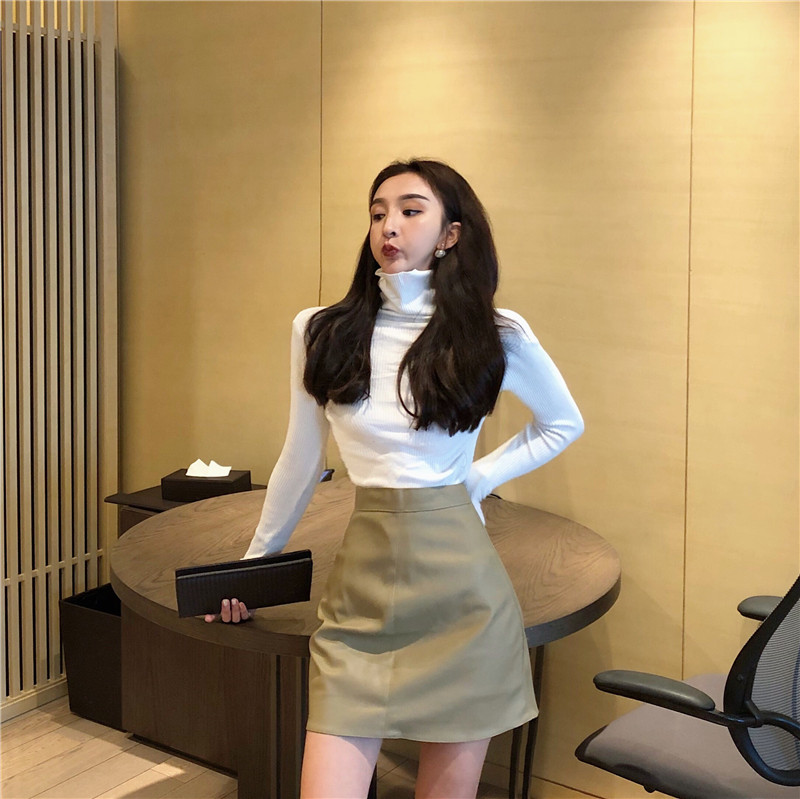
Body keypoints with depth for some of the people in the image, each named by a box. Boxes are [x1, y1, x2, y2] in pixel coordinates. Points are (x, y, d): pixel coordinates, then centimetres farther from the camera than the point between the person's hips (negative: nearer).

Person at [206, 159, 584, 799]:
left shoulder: (498, 338, -1)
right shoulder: (321, 333, 2)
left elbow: (564, 424, 17)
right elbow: (301, 460, 14)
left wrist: (477, 480, 6)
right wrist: (255, 561, 22)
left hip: (459, 584, 0)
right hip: (362, 583, 1)